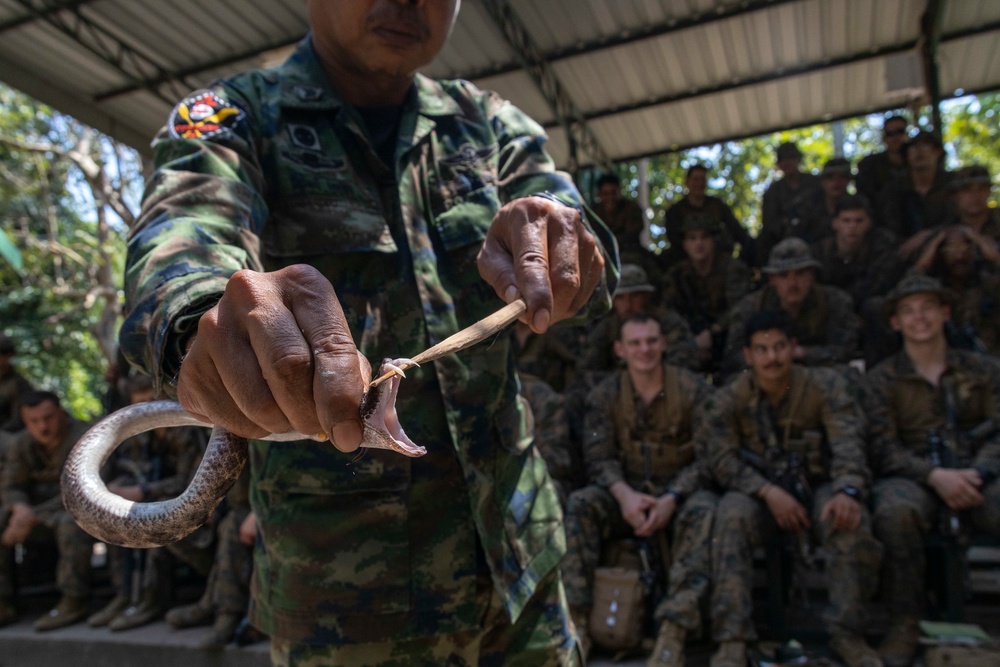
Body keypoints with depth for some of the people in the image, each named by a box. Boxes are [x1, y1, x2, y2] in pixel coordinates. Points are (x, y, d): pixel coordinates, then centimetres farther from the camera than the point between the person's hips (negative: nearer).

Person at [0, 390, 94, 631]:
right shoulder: (22, 444, 3)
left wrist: (34, 515, -24)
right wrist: (21, 507, -19)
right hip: (37, 510, 7)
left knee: (71, 523, -37)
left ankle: (74, 602, -28)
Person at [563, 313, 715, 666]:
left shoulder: (693, 389, -4)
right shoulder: (604, 395, 2)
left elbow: (707, 457, -9)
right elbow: (598, 457, -4)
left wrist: (672, 499, -24)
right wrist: (624, 493, -25)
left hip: (681, 490, -1)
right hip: (627, 493, 2)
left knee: (703, 512, -34)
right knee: (579, 504, -25)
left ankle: (672, 636, -36)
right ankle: (575, 621, -26)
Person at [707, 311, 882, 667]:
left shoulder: (827, 386, -4)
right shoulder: (730, 399, -3)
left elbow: (847, 444, -16)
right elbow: (723, 460, -10)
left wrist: (847, 491, -36)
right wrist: (769, 492, -25)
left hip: (818, 487, 1)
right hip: (759, 492, 0)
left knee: (852, 524, -31)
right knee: (731, 517, -32)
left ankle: (847, 634, -12)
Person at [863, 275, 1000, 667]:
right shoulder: (882, 379, 10)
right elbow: (883, 447, -1)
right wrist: (935, 476, -18)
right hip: (912, 477, -1)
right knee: (895, 511, -37)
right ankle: (904, 624, -20)